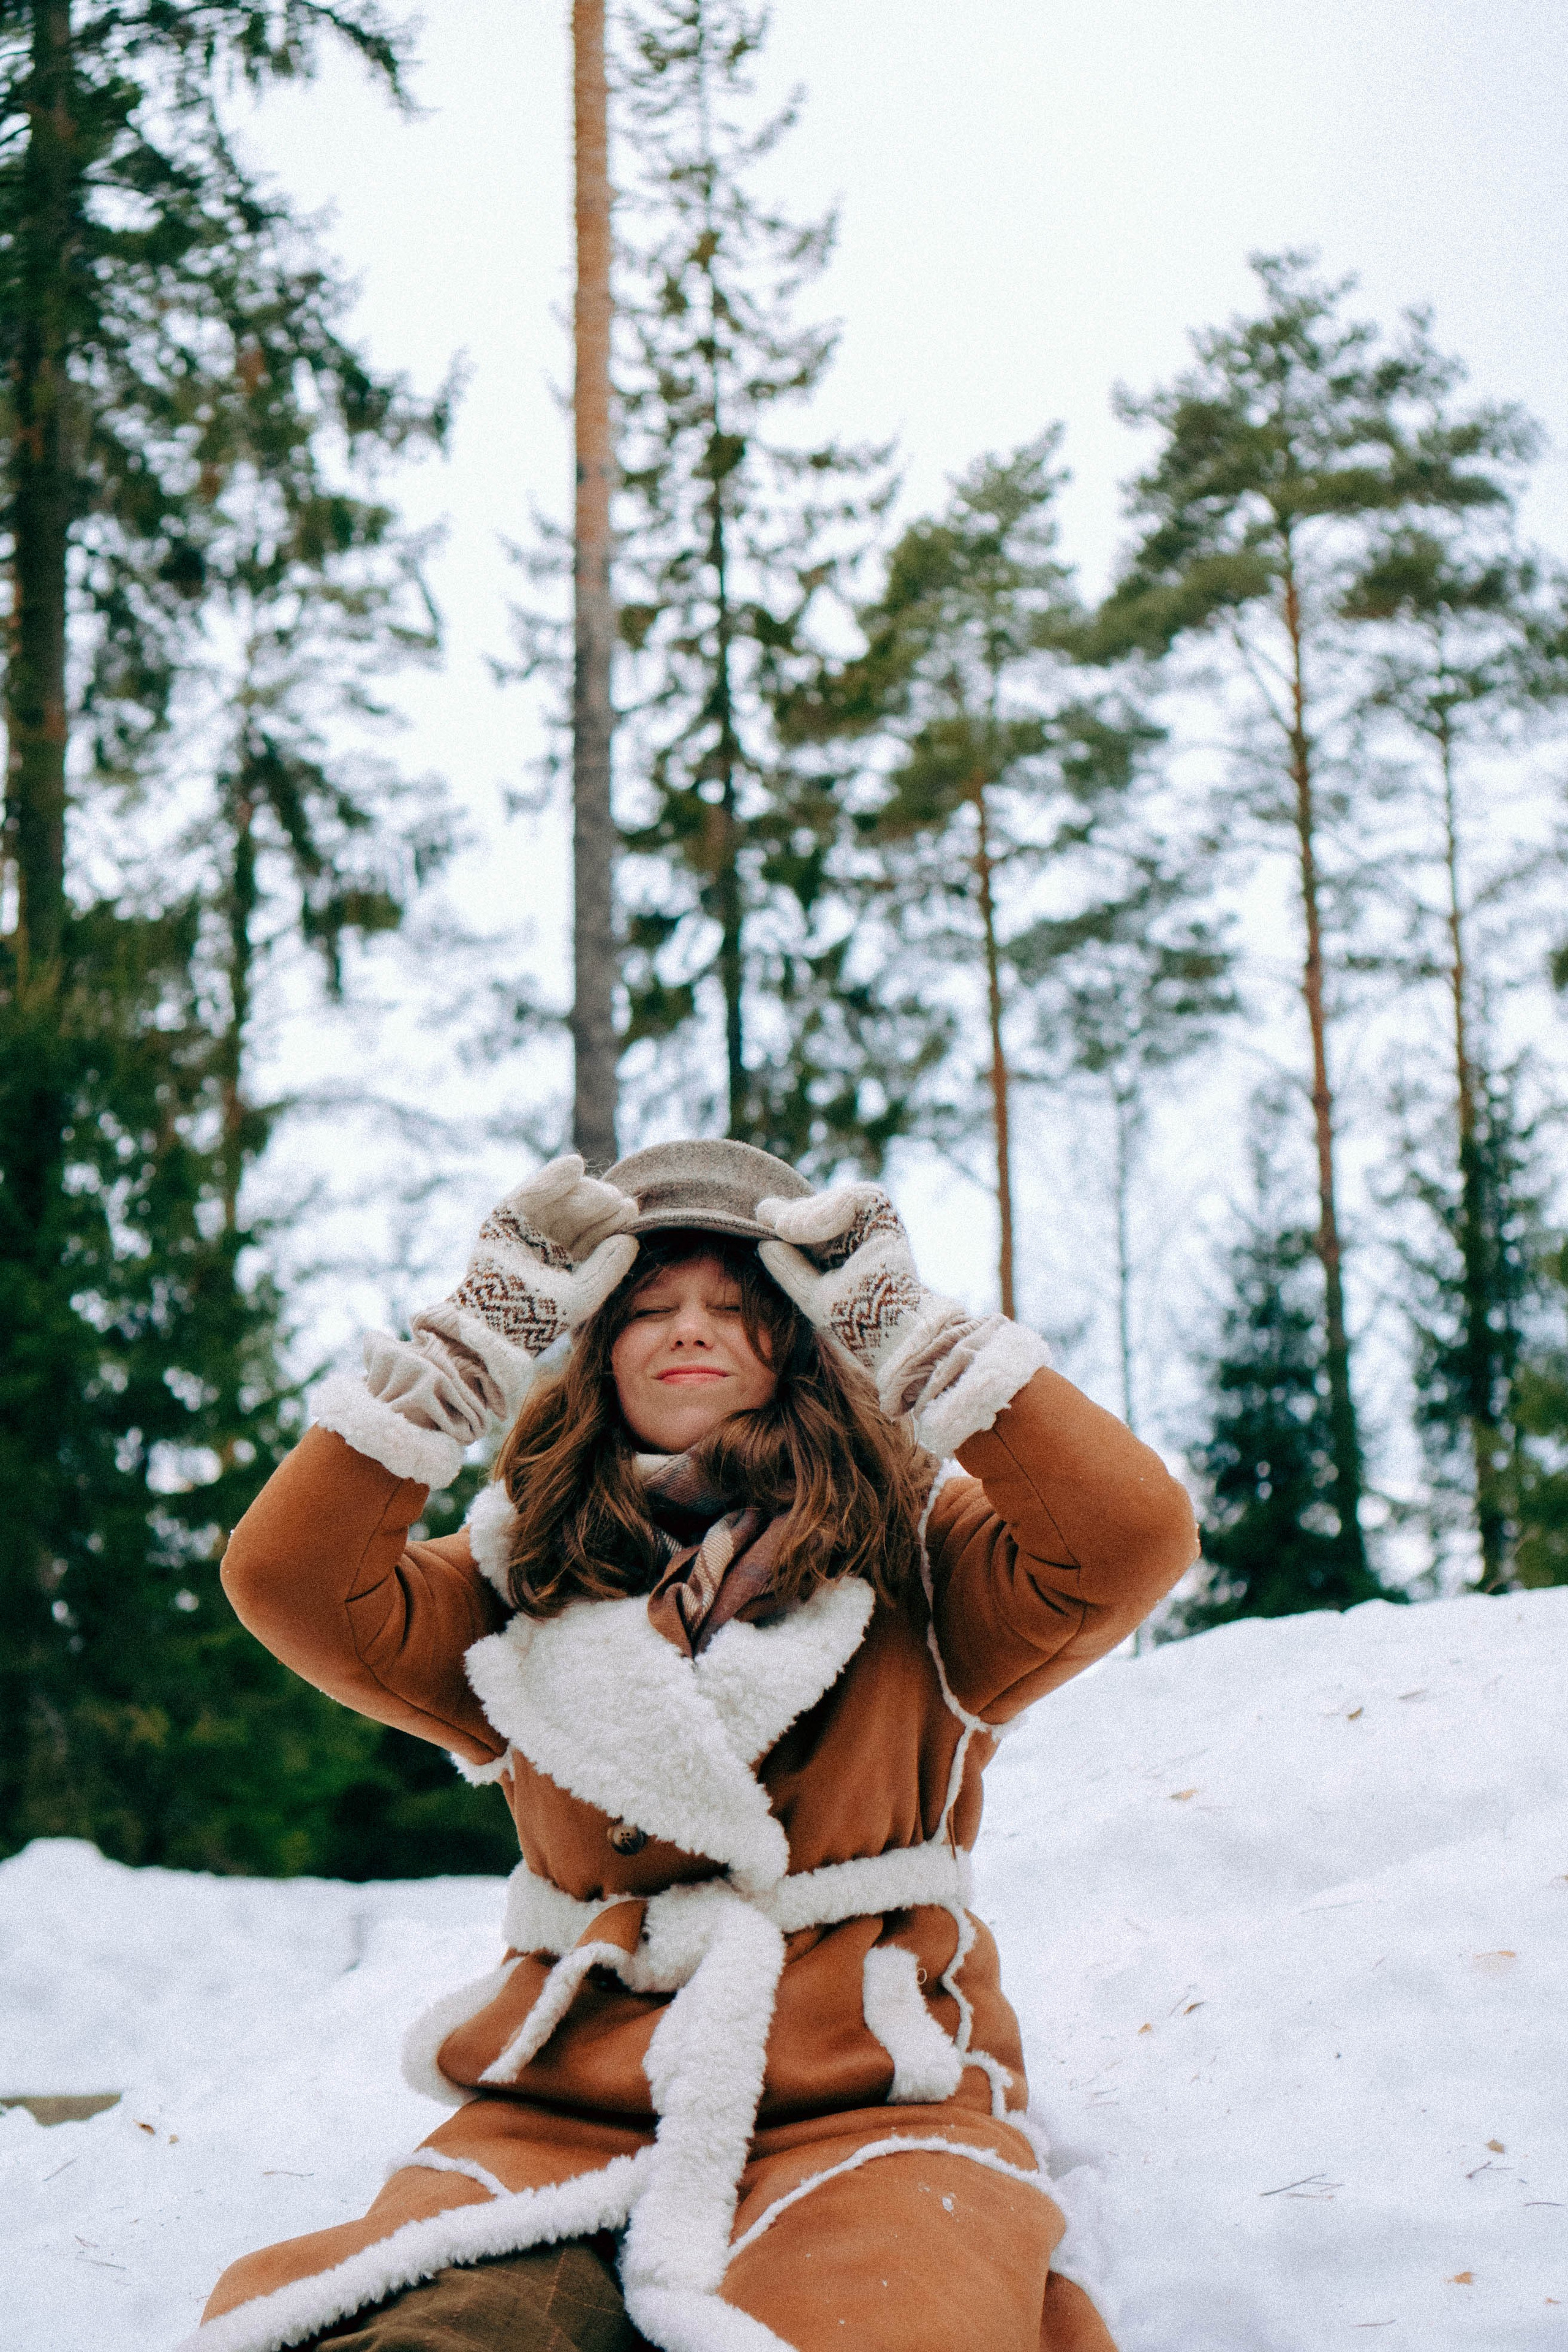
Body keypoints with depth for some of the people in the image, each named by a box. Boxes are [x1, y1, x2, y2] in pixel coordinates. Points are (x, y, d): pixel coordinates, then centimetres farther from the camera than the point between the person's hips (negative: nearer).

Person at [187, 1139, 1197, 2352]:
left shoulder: (913, 1551, 10)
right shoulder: (528, 1583, 15)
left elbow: (1133, 1538, -8)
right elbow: (289, 1579, 1)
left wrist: (911, 1330, -4)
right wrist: (479, 1335, 1)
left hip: (865, 2104, -1)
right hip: (562, 2110, 2)